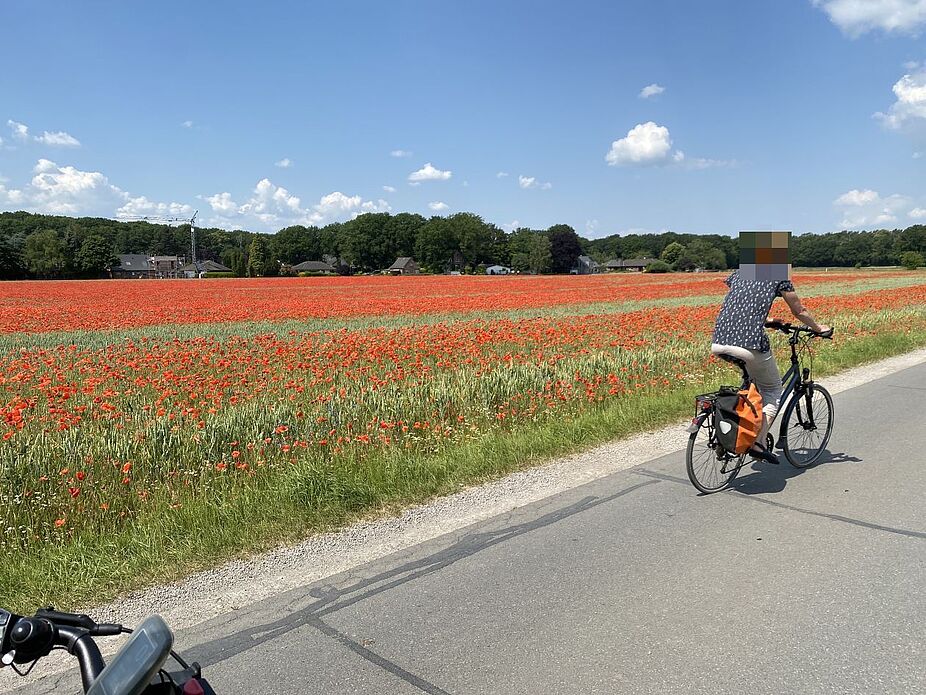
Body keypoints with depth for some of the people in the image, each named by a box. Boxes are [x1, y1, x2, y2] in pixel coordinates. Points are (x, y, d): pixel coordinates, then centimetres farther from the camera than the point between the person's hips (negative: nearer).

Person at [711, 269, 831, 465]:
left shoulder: (738, 273, 23)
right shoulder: (778, 277, 9)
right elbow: (799, 311, 21)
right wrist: (818, 328, 41)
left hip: (718, 343, 5)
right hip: (748, 344, -5)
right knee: (773, 390, 15)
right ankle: (758, 442, 2)